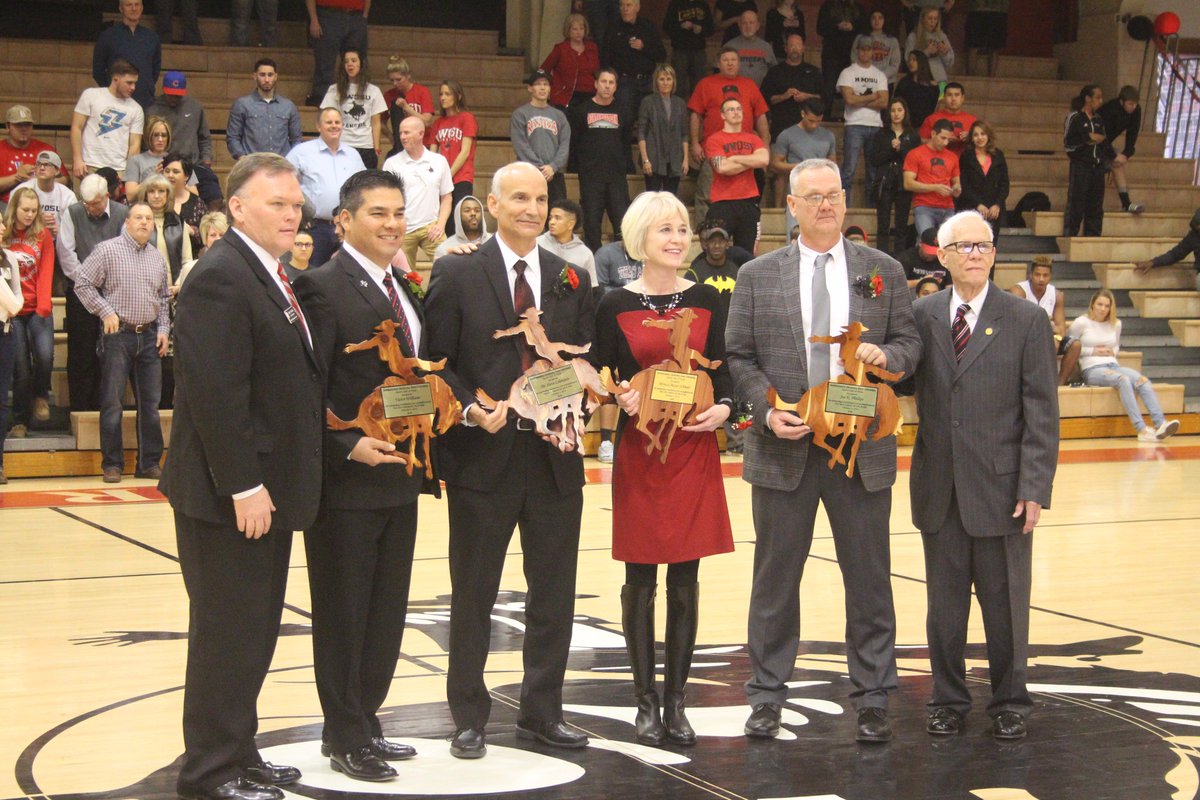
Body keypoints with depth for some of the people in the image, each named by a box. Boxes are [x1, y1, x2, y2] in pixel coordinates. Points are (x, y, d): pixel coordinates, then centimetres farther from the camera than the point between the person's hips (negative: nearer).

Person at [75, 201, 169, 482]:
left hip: (149, 336, 5)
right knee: (112, 402, -2)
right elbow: (83, 284, -4)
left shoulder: (157, 258, 13)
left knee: (150, 403, 6)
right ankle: (112, 464, 5)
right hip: (118, 335, -5)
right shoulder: (107, 251, -4)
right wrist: (106, 312, -10)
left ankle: (149, 463, 13)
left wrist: (163, 328, 10)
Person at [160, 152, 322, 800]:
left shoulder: (272, 278, 13)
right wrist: (243, 486, -23)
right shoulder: (220, 278, -17)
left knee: (255, 631, 16)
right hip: (229, 495, -9)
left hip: (265, 488, 9)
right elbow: (215, 394, -23)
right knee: (226, 633, 0)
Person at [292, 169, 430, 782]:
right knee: (343, 612, 3)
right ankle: (346, 740, 14)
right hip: (346, 479, -8)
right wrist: (350, 446, -26)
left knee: (387, 611, 15)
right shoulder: (322, 288, -13)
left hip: (400, 477, 8)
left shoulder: (403, 290, 13)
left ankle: (364, 724, 28)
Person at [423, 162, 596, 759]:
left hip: (555, 457, 3)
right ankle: (469, 718, 18)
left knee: (554, 593, 9)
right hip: (483, 457, -3)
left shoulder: (573, 279, 10)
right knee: (473, 595, 6)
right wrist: (470, 411, -18)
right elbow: (437, 363, -3)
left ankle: (542, 712, 22)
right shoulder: (456, 275, -1)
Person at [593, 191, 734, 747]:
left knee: (685, 579, 4)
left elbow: (723, 369, 9)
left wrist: (723, 407, -10)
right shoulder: (616, 306, 0)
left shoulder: (705, 300, 6)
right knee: (641, 579, 3)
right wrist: (620, 401, -18)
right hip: (638, 449, -2)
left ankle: (676, 700, 13)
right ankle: (646, 701, 12)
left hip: (695, 449, 2)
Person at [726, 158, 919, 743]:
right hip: (783, 448, 0)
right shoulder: (757, 276, 5)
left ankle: (872, 700, 16)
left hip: (863, 447, 1)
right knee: (775, 579, 7)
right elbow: (739, 357, 3)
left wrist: (886, 355, -14)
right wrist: (768, 410, -11)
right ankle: (767, 697, 17)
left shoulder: (884, 272, 7)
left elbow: (909, 344, 8)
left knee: (869, 579, 5)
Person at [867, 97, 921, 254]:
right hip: (885, 184, -1)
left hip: (904, 185, 1)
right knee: (883, 227, -4)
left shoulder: (913, 136, 9)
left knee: (902, 227, 2)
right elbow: (872, 160, -1)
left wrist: (901, 149, -12)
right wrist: (890, 149, -12)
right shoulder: (880, 135, 8)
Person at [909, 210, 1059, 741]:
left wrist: (1034, 489, -9)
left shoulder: (1026, 320, -1)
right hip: (940, 489, 2)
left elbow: (1042, 414, -4)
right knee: (945, 602, 10)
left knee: (1005, 602, 7)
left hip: (1002, 488, -1)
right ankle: (948, 698, 24)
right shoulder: (921, 316, 4)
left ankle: (1009, 702, 22)